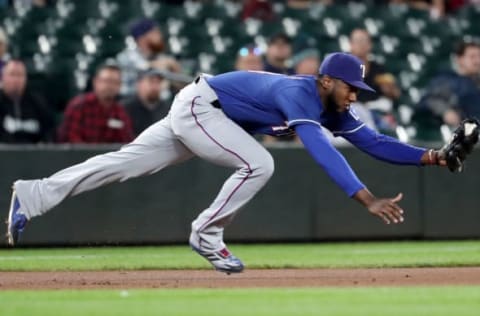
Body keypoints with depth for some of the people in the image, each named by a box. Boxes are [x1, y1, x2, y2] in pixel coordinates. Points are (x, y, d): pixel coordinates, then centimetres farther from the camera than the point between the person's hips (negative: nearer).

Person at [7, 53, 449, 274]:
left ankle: (32, 196, 14)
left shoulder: (331, 108, -3)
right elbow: (323, 152, -43)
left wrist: (429, 156, -15)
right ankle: (206, 236, -4)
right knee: (258, 165, -22)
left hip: (206, 116, 9)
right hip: (197, 106, -9)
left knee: (125, 164, 9)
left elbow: (373, 142, -3)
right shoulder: (298, 95, -30)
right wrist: (368, 199, -51)